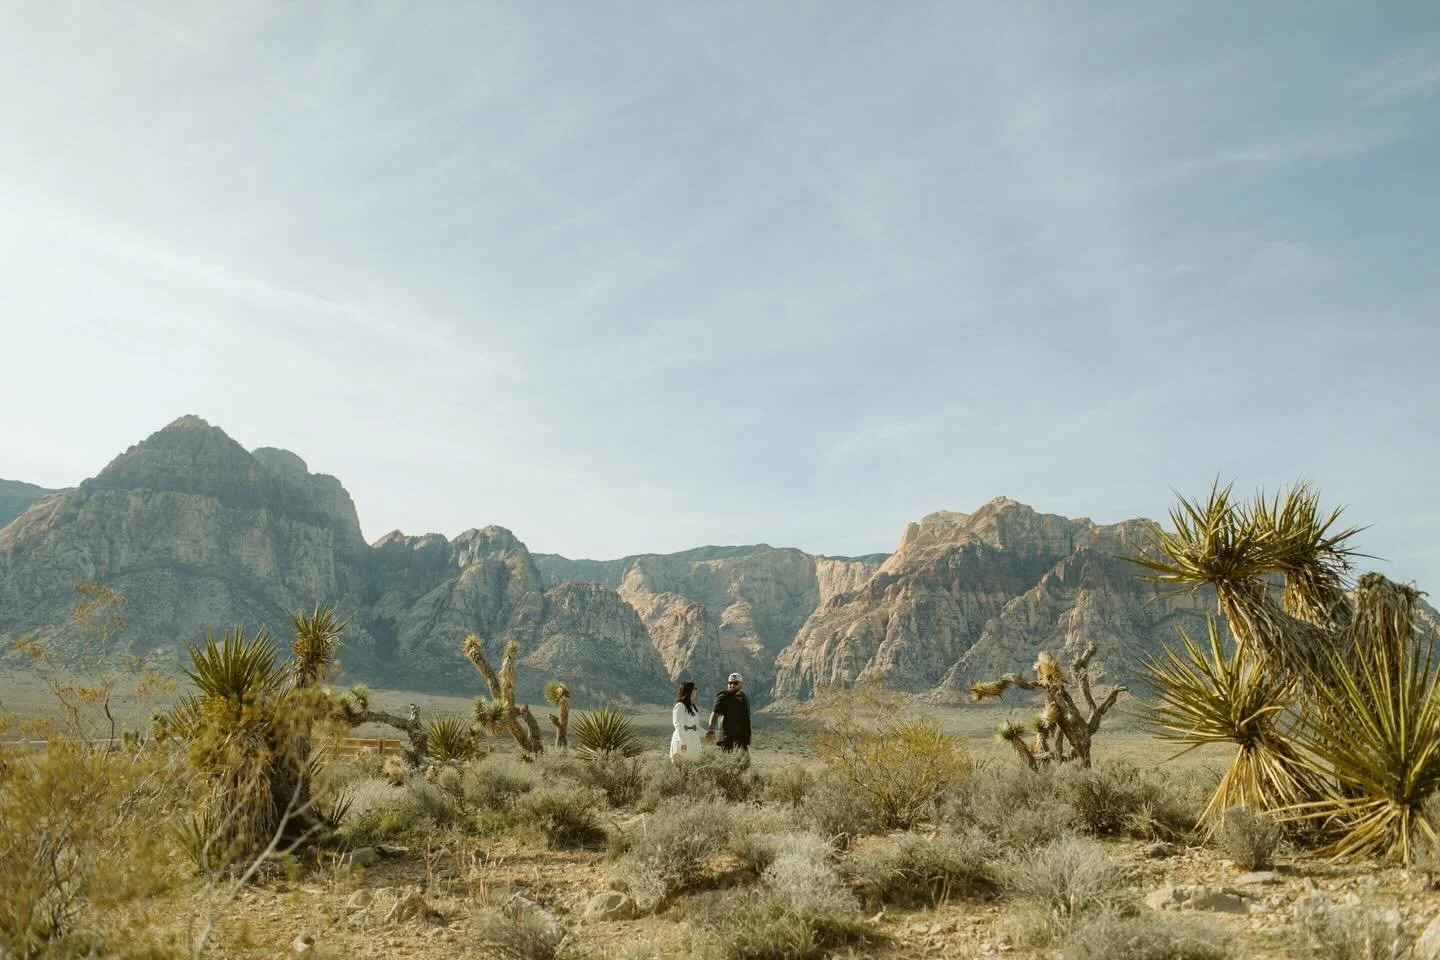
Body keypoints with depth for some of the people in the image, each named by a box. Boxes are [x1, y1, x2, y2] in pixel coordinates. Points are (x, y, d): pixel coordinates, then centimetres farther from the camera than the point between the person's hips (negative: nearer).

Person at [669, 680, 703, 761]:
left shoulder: (693, 706, 16)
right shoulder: (680, 706, -10)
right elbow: (678, 725, -16)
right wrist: (682, 742, -21)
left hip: (693, 741, 8)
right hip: (683, 740, -8)